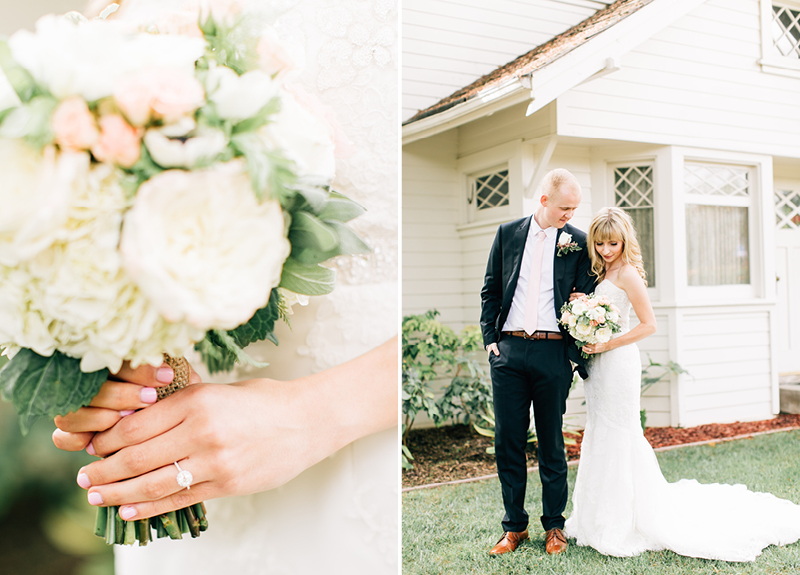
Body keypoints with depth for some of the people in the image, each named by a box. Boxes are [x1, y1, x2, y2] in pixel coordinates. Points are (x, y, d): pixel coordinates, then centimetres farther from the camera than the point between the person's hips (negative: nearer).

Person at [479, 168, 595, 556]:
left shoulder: (577, 241, 3)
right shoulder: (508, 233, 7)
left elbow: (587, 296, 4)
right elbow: (490, 290, 11)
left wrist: (577, 351, -2)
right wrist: (490, 338, 2)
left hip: (552, 353, -1)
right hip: (508, 350, 2)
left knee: (551, 444, 8)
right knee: (507, 440, 6)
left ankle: (554, 524, 23)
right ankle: (514, 526, 19)